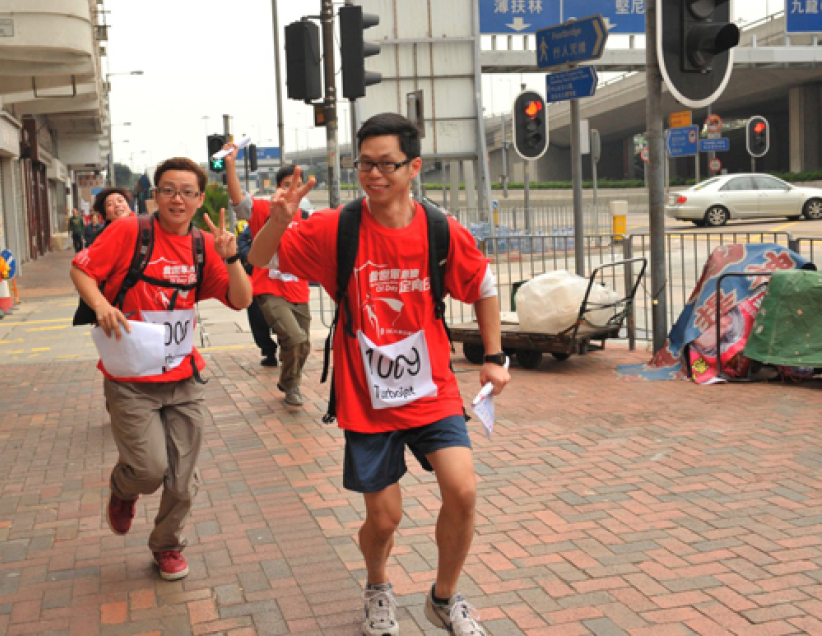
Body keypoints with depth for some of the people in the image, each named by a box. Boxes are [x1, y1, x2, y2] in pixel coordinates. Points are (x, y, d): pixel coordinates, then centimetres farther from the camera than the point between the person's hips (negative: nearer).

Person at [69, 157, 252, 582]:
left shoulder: (203, 245, 3)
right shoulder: (129, 232, -8)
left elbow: (241, 300, 0)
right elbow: (81, 268, -3)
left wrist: (230, 258, -16)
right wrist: (100, 304, -21)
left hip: (183, 379, 4)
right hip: (130, 381, -4)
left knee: (182, 479, 8)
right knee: (149, 469, -10)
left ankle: (168, 545, 34)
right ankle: (122, 491, 27)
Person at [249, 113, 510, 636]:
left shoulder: (443, 232, -8)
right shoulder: (336, 229, -10)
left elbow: (484, 288, 9)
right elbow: (260, 259, -4)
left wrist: (494, 357, 7)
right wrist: (280, 219, -24)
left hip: (432, 391, 1)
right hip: (367, 399, -1)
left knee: (462, 490, -15)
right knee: (384, 518, 5)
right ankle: (378, 589, 41)